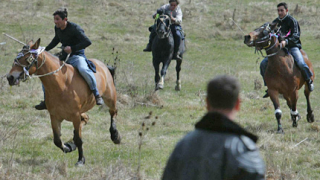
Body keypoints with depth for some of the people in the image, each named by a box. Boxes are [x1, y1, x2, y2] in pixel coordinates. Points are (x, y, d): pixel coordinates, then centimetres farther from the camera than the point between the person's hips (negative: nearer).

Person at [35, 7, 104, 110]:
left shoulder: (74, 28, -18)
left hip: (77, 56, -8)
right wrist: (45, 50, 26)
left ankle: (97, 95, -28)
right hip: (64, 57, 8)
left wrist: (72, 48, -32)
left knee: (83, 69, -40)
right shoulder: (57, 28, 5)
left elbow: (87, 42, -26)